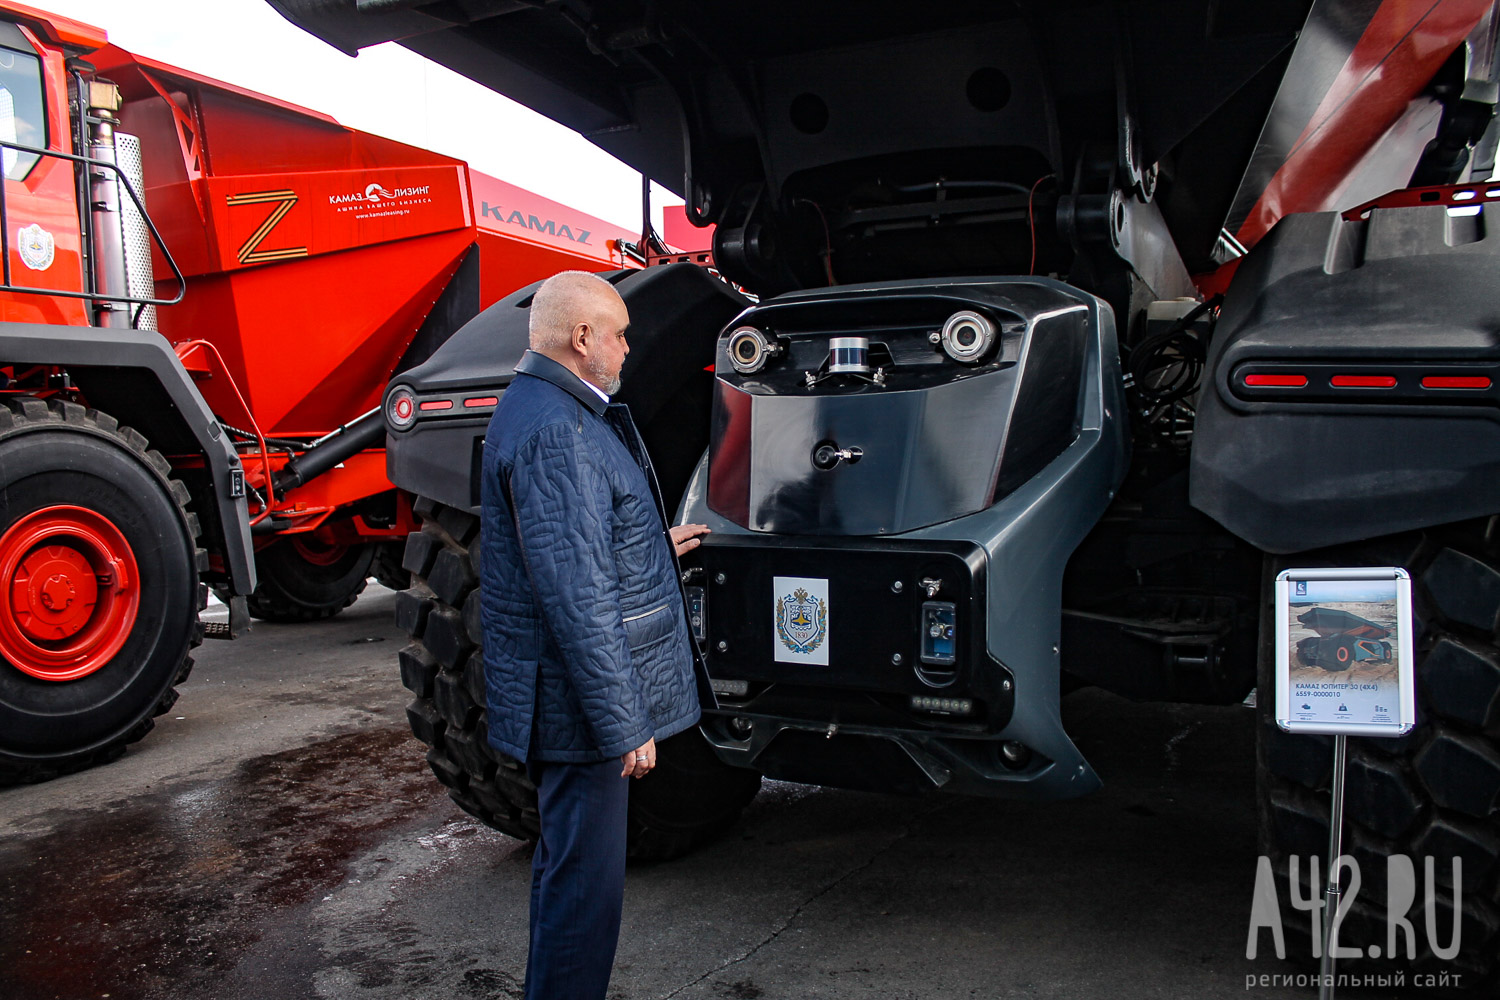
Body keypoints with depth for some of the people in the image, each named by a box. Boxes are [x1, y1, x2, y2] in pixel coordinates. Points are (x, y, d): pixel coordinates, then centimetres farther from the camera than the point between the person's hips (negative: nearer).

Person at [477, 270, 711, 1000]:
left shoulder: (539, 407, 13)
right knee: (584, 880, 2)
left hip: (570, 695, 11)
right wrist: (624, 724, -22)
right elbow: (576, 597, -26)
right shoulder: (555, 431, -22)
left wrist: (655, 545, 28)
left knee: (567, 863, 24)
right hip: (580, 700, -11)